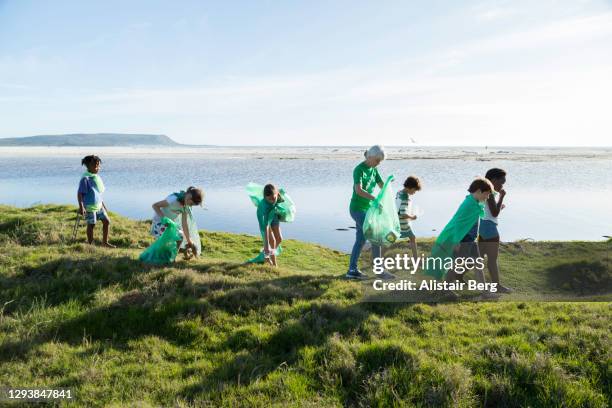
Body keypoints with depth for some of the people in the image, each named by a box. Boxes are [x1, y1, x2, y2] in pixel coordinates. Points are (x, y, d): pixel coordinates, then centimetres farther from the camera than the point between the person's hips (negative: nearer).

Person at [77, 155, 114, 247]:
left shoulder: (97, 177, 8)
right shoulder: (85, 179, -16)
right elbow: (80, 193, -18)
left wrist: (103, 205, 21)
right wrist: (81, 206, -26)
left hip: (99, 205, 7)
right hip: (89, 207, -7)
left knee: (107, 221, 7)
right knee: (91, 225, 2)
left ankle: (105, 242, 20)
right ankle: (90, 244, 17)